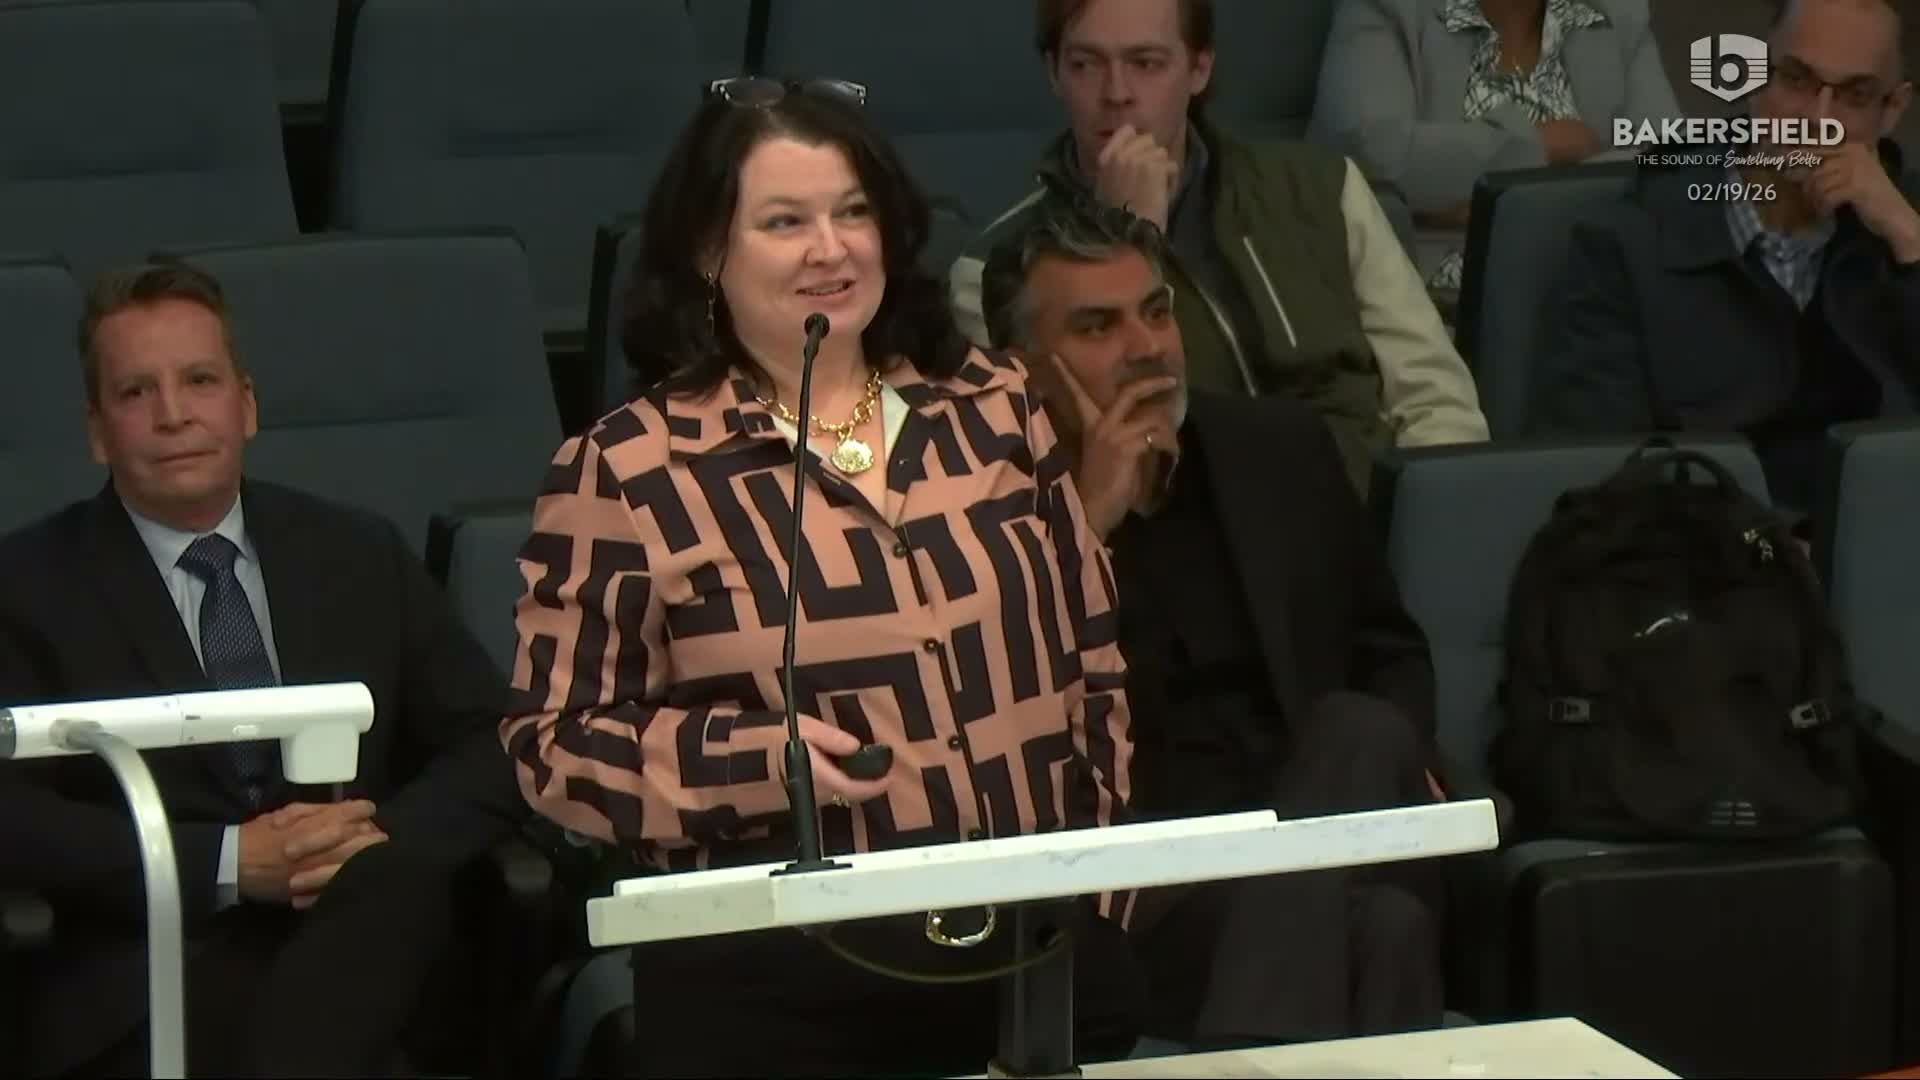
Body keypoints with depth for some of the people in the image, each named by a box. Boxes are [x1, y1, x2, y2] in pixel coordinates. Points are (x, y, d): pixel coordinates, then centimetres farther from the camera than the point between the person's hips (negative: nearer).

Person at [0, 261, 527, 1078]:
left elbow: (495, 747, 13)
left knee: (397, 870, -31)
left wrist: (385, 838, -9)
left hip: (364, 948, 5)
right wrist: (227, 864, -15)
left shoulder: (360, 559, 17)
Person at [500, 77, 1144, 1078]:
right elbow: (553, 741, -2)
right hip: (773, 994, -3)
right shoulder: (625, 471, -3)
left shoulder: (995, 407, 9)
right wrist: (754, 758, -16)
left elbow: (1092, 664, 13)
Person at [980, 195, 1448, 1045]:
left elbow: (1390, 652, 27)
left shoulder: (1280, 449, 16)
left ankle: (1246, 1051, -35)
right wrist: (1086, 521, -14)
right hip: (1129, 876, -7)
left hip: (1319, 833, 7)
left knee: (1360, 731, -30)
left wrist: (1398, 775, 3)